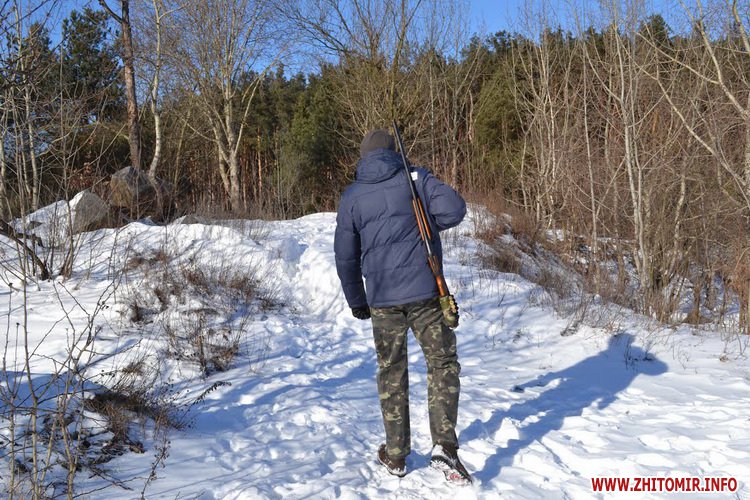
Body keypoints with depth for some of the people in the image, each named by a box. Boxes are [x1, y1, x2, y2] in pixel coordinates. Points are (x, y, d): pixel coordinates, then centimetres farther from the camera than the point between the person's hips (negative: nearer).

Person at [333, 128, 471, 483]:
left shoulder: (351, 196, 7)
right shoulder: (414, 177, 1)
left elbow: (345, 256, 9)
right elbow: (453, 208, -12)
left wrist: (356, 301, 20)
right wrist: (425, 224, 8)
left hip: (382, 299, 2)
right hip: (425, 292, -2)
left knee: (391, 373, 13)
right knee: (442, 363, 9)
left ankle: (395, 456, 20)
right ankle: (444, 445, -3)